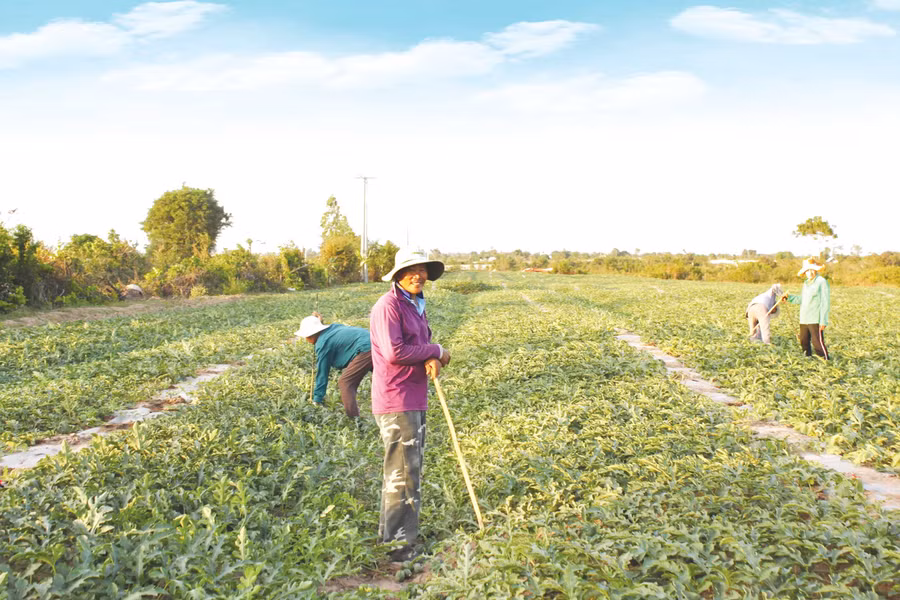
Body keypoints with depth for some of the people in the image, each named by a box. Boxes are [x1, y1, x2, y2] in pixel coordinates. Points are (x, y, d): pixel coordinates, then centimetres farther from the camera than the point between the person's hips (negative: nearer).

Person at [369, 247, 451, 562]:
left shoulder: (417, 305, 16)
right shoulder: (388, 306, -15)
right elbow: (394, 352, -24)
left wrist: (432, 360, -6)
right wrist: (436, 352, -12)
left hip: (414, 399, 10)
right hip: (396, 401, -10)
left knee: (411, 468, 18)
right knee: (402, 471, -5)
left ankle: (392, 533, 32)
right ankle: (397, 543, 6)